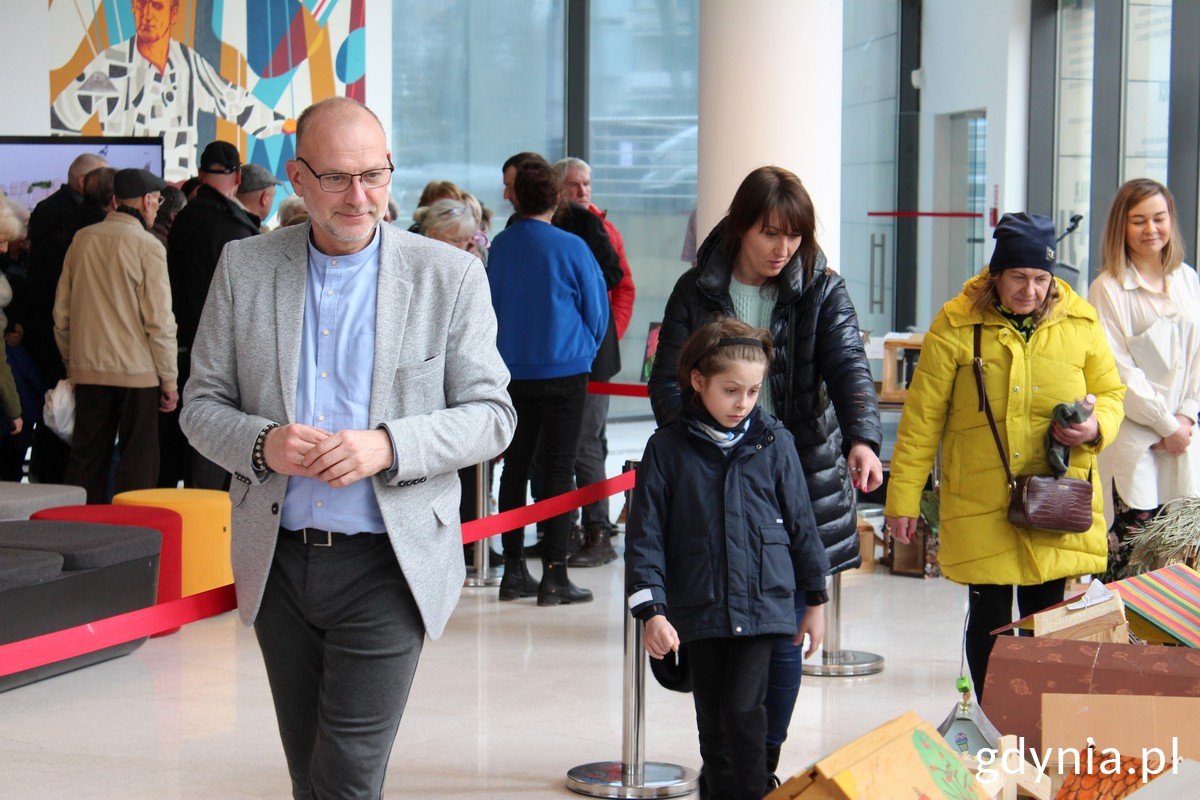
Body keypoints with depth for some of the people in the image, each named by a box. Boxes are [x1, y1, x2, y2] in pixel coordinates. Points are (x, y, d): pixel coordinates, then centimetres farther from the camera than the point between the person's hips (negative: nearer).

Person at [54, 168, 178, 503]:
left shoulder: (81, 240, 5)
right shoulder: (146, 246, -10)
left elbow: (62, 312, 11)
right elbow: (159, 321, -12)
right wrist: (169, 379, -5)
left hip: (87, 370, 5)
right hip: (137, 373, -5)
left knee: (86, 458, 11)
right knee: (138, 463, 3)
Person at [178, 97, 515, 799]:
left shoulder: (452, 277, -3)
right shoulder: (244, 267, 3)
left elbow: (492, 414, -3)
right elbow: (202, 404, 7)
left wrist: (388, 446, -19)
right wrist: (261, 445, -15)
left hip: (385, 566, -3)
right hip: (277, 563, 4)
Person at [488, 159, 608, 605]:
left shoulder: (500, 247, 1)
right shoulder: (571, 248, -9)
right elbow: (597, 311, 0)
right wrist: (584, 351, 17)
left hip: (513, 373, 4)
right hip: (564, 371, -4)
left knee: (515, 467, 11)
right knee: (558, 469, -1)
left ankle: (514, 571, 14)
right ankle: (554, 576, -2)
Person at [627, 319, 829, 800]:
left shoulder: (774, 443, 1)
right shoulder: (668, 448, -2)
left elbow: (801, 523, 8)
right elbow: (645, 535, -2)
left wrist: (815, 599, 11)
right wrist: (651, 610, -10)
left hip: (762, 603, -1)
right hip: (699, 610, 1)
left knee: (743, 709, -12)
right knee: (711, 720, 9)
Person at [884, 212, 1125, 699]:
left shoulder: (1078, 322, 4)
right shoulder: (956, 325, -3)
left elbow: (1110, 392, 16)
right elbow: (922, 417, 0)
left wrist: (1096, 426, -7)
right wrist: (903, 498, -2)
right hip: (980, 504, -2)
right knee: (989, 619, 5)